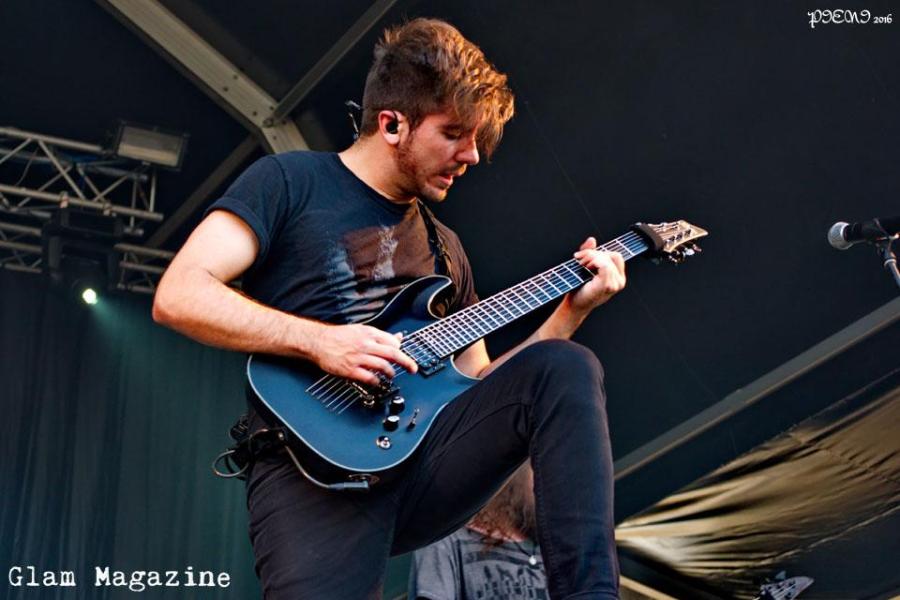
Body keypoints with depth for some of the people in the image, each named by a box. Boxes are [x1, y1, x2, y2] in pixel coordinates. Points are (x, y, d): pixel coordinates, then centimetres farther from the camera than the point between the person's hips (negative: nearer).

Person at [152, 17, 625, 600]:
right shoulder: (292, 181, 5)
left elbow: (477, 384, 23)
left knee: (564, 367, -17)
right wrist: (319, 339, -16)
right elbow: (178, 295, -6)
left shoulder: (445, 245, 24)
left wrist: (573, 309, 12)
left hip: (425, 454, 6)